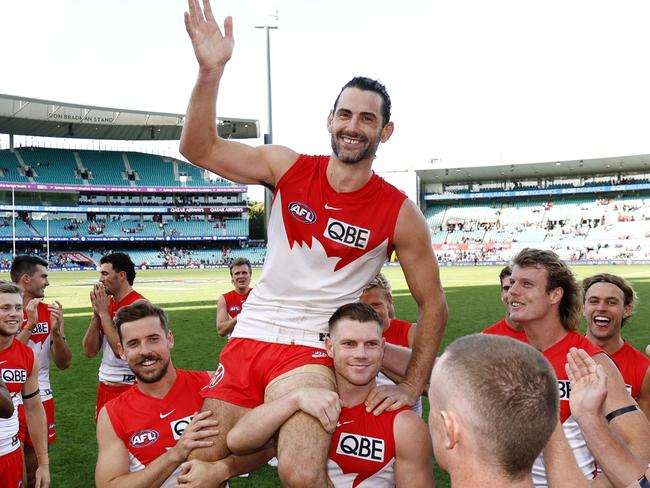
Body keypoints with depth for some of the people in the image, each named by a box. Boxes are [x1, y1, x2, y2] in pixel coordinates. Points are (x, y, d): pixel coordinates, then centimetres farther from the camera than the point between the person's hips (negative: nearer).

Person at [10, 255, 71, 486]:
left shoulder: (50, 312, 4)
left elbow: (64, 363, 3)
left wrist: (56, 331, -13)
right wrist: (30, 325, -22)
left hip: (42, 399, 4)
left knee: (34, 470, 13)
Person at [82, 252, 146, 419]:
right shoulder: (107, 304, 7)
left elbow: (121, 350, -24)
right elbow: (89, 351, 5)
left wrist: (104, 313, -16)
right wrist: (96, 313, -6)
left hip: (128, 386, -8)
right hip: (104, 386, 8)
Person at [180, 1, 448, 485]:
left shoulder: (400, 214, -8)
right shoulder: (289, 168, -2)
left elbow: (433, 305, 0)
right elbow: (199, 149, -8)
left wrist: (412, 387, -3)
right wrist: (211, 71, -22)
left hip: (311, 349, -3)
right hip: (249, 334, 3)